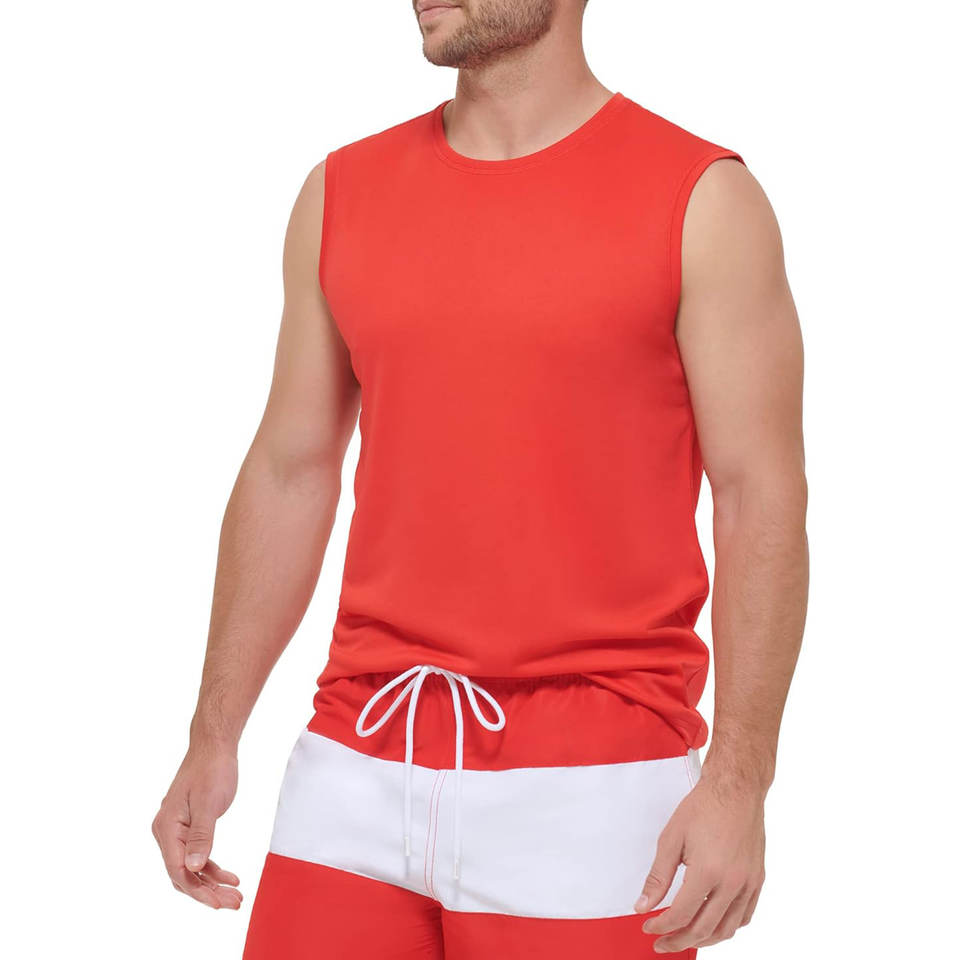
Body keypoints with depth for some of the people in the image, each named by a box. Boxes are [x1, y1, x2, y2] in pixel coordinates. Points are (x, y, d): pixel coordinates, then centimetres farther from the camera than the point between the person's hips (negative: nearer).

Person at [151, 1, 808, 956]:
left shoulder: (702, 200, -4)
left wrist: (737, 780, -15)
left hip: (591, 789, -4)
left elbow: (762, 496, -7)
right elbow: (289, 472, 13)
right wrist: (213, 741, 12)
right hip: (358, 768, 4)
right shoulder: (343, 193, 9)